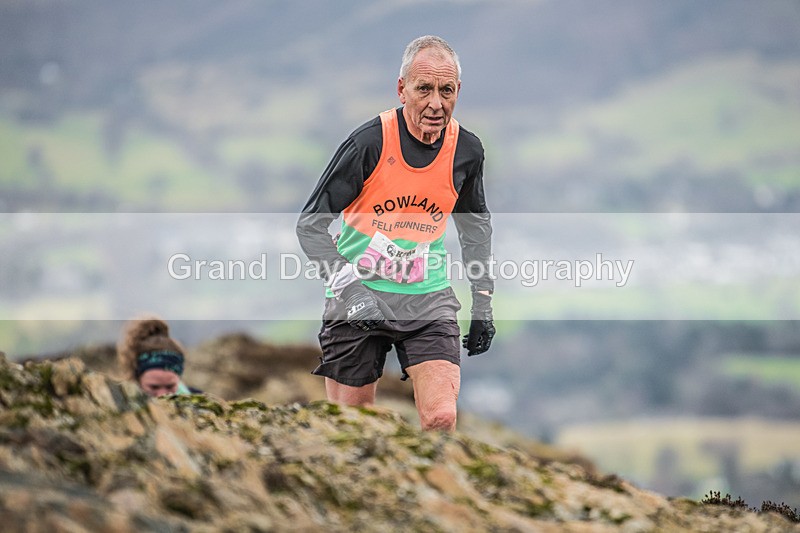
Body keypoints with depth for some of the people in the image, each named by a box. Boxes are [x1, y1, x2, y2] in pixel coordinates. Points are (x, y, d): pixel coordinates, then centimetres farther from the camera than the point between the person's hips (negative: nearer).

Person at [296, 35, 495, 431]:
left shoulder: (467, 150, -1)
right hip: (358, 298, -2)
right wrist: (348, 286, -22)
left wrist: (483, 302, 14)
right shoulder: (368, 142, -15)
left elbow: (475, 224, 18)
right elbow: (310, 224, -9)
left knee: (441, 420, -15)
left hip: (428, 301, 3)